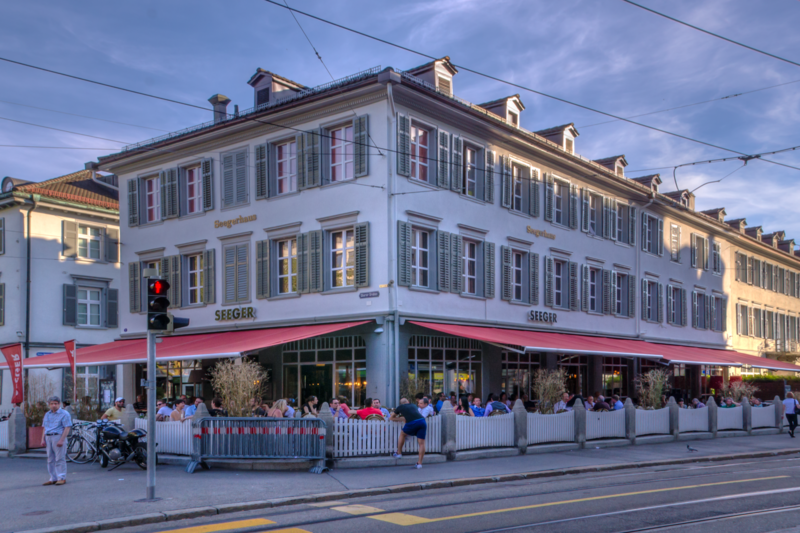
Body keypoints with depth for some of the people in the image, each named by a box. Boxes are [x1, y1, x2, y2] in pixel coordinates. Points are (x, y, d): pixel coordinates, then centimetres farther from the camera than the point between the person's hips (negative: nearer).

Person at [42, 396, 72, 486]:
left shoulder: (64, 414, -5)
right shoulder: (47, 414, 17)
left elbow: (67, 428, -11)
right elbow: (44, 428, 20)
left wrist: (61, 440, -19)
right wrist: (43, 439, 9)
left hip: (58, 437, -7)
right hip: (48, 438, 7)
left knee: (60, 459, -7)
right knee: (50, 459, 9)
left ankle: (62, 478, -3)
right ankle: (53, 478, 16)